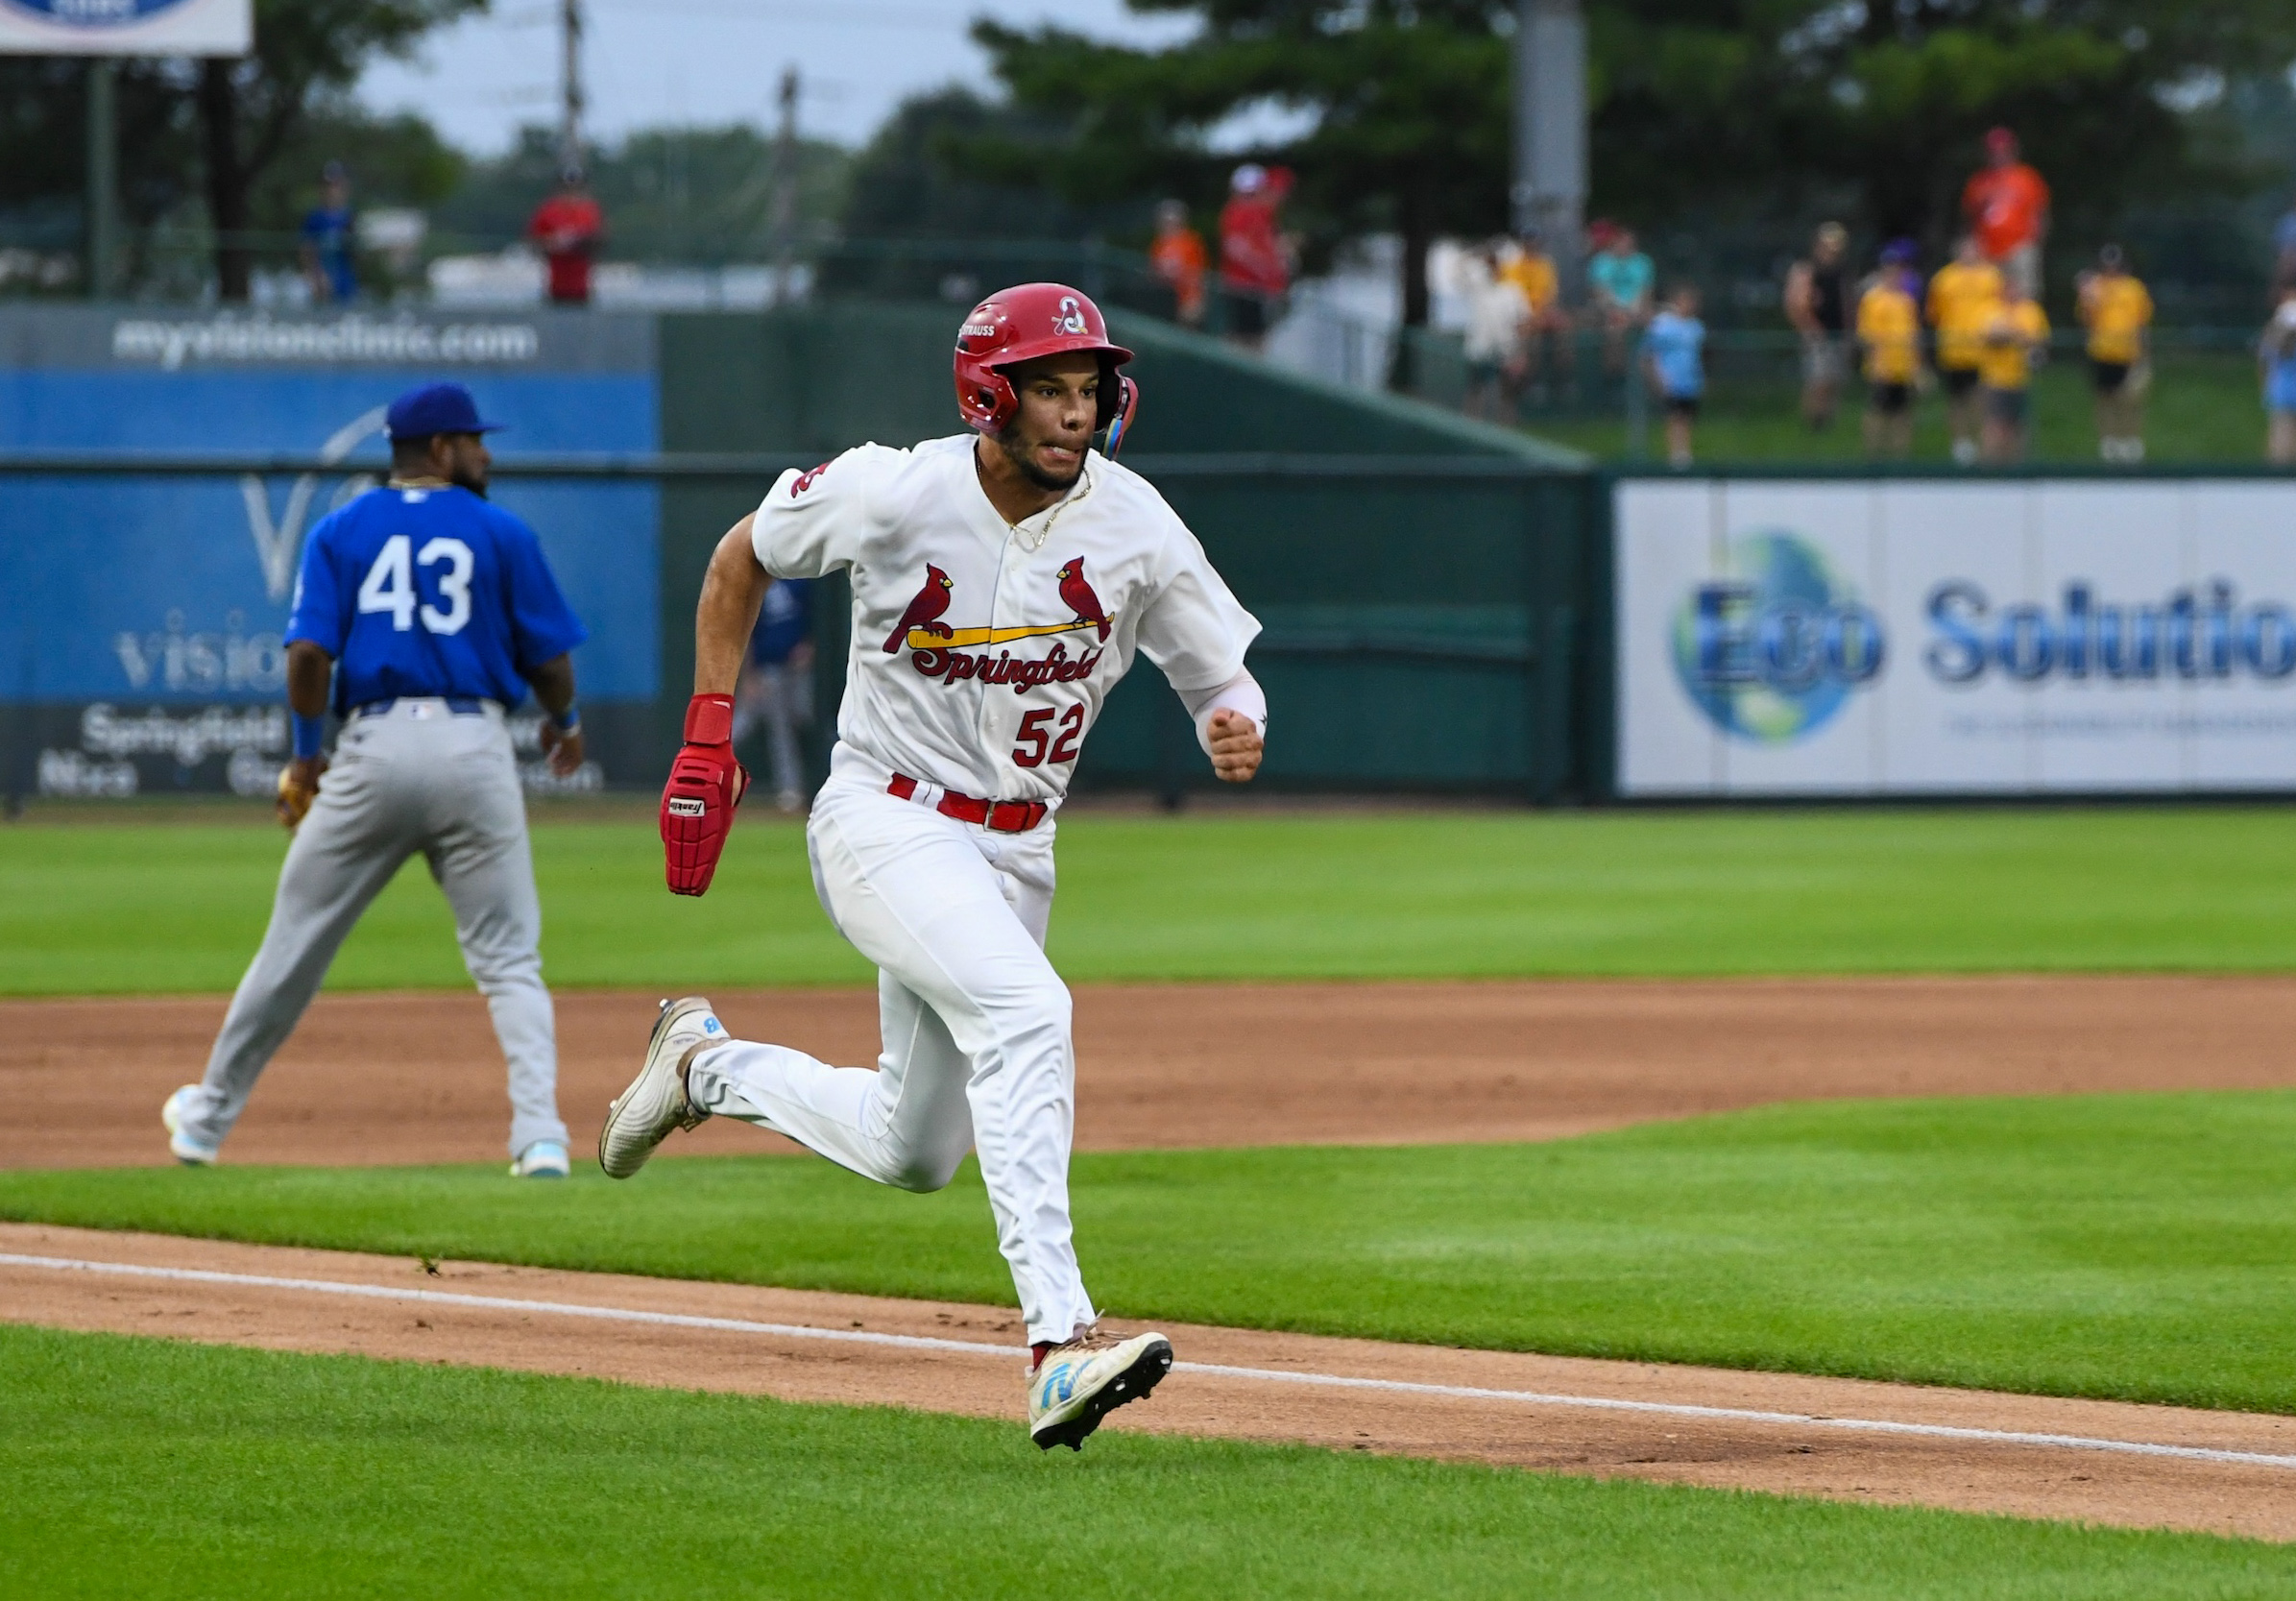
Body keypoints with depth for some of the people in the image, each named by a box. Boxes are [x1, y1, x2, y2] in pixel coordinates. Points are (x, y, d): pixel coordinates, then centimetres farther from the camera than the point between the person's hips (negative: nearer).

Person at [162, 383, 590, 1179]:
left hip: (374, 747, 1)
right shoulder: (500, 533, 4)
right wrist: (564, 721, 25)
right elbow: (549, 655, 4)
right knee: (508, 959, 4)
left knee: (295, 945, 11)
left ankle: (209, 1117, 23)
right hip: (475, 747, -1)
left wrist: (306, 753, 9)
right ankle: (539, 1134, -11)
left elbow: (309, 651, -4)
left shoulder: (341, 532, 7)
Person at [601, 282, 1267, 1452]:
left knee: (912, 1157, 14)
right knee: (1026, 1008, -32)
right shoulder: (891, 496, -15)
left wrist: (1235, 733, -25)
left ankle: (707, 1066, 40)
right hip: (885, 820, -5)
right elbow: (743, 558, 3)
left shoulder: (1136, 529, -9)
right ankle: (1060, 1343, -40)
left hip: (1015, 852, 5)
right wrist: (707, 732, -3)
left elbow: (1224, 682, 0)